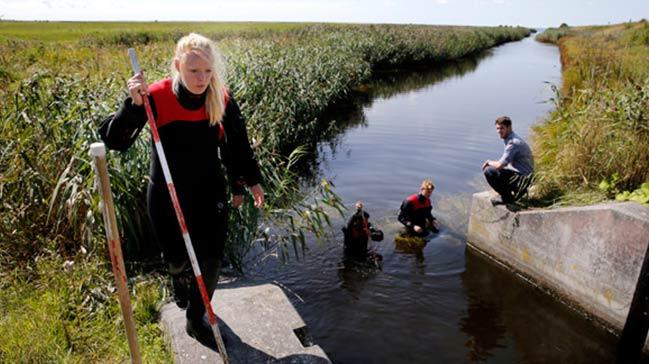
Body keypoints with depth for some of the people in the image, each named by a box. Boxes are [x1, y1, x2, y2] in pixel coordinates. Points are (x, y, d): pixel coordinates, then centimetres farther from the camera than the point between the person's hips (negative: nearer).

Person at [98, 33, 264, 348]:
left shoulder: (221, 99, -11)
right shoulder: (156, 97, -19)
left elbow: (237, 142, 3)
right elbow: (113, 140, -19)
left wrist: (250, 180, 9)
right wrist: (133, 104, -35)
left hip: (209, 192, 2)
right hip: (166, 195, -2)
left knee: (211, 259, 4)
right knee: (177, 258, 13)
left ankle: (196, 320, 30)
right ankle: (180, 276, 54)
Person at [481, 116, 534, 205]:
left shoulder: (513, 143, -21)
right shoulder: (510, 139, 10)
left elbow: (500, 165, -24)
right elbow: (505, 162, 20)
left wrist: (489, 162, -4)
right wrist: (491, 163, 6)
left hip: (521, 178, -10)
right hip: (518, 174, 10)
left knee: (488, 171, -20)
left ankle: (506, 197, -6)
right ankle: (508, 194, 15)